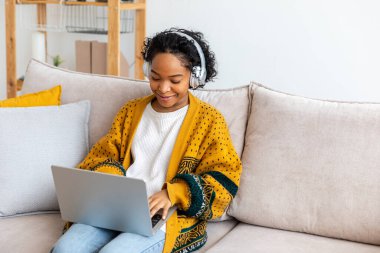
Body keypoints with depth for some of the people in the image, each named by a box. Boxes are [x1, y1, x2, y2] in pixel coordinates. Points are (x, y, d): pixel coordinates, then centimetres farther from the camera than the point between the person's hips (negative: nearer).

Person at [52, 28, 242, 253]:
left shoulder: (209, 119, 4)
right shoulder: (131, 110, 18)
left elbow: (223, 179, -3)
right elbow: (107, 155, 16)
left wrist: (172, 194, -19)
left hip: (169, 215, -4)